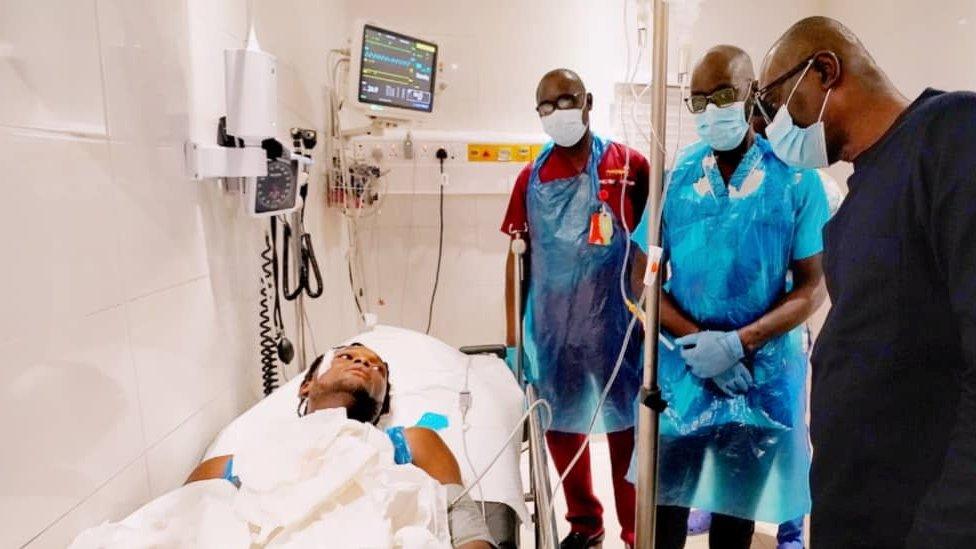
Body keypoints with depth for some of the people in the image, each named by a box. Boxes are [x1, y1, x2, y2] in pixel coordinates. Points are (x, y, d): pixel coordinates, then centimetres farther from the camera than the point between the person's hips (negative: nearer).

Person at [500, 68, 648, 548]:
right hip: (551, 325, 4)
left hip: (615, 321, -3)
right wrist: (512, 325, 5)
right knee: (560, 426, 14)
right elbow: (518, 254, 7)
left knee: (625, 427, 7)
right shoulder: (531, 178, 5)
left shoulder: (629, 165, -4)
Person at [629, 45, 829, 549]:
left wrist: (738, 343, -18)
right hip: (680, 367, 1)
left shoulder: (795, 178, -5)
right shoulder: (675, 175, -1)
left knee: (737, 504, 16)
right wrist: (696, 340, -14)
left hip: (764, 372, 0)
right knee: (663, 501, 10)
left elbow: (813, 287, -5)